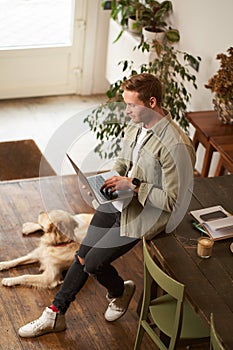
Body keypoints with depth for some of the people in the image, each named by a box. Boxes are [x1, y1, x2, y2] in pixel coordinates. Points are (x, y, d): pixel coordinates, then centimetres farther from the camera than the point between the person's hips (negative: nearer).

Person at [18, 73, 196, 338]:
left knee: (93, 263, -8)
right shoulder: (135, 125, 0)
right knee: (82, 255, 7)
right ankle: (55, 314, 21)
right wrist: (109, 178, -2)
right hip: (119, 201, 8)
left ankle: (120, 292, 26)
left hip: (146, 213, -7)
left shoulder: (176, 145, -26)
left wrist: (133, 185, -24)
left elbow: (173, 201, -22)